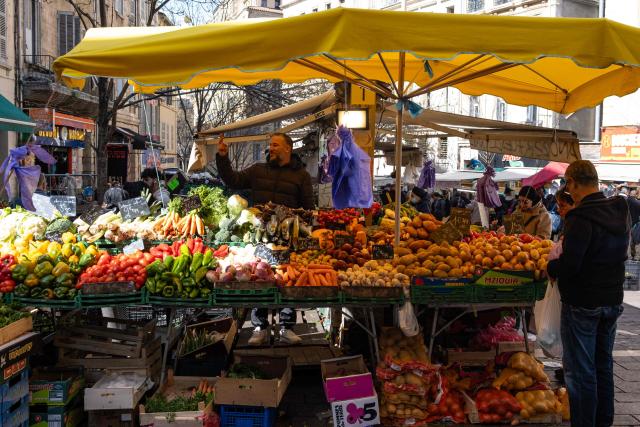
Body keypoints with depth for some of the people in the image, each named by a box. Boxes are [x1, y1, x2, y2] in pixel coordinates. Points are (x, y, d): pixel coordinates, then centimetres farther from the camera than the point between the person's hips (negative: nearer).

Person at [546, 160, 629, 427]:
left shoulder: (581, 218, -23)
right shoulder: (619, 212, 3)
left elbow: (569, 265, -28)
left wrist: (550, 268, -6)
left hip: (582, 304, -8)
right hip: (613, 300, 8)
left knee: (580, 371, 3)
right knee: (604, 365, 20)